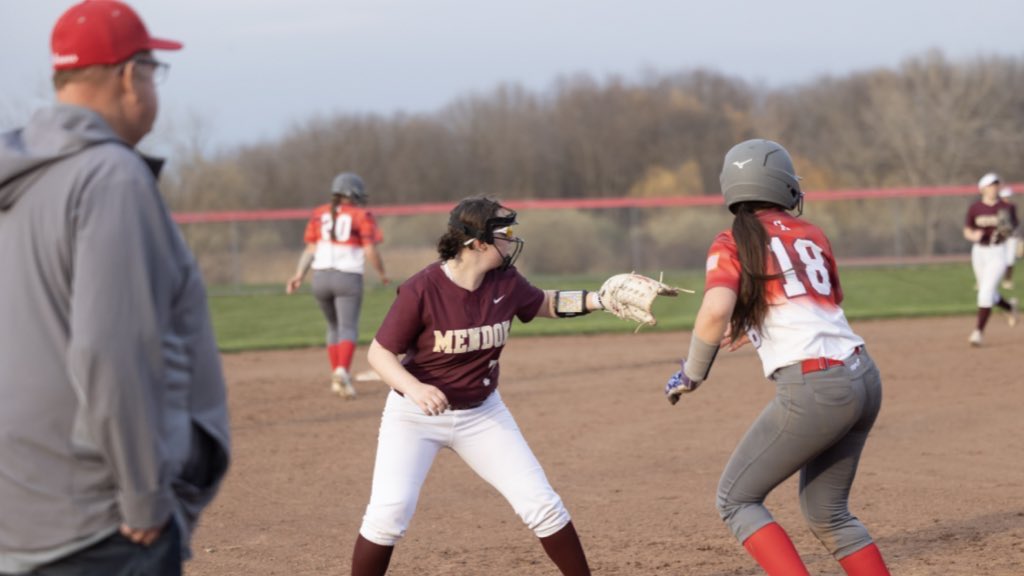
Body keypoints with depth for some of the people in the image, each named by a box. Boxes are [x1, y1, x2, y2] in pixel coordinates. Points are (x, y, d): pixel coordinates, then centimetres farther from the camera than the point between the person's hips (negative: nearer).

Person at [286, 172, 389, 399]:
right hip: (349, 278, -4)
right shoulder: (361, 216, -1)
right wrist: (382, 273, 7)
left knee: (334, 327, 20)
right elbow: (370, 251, -7)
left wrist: (299, 274, -2)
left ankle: (337, 378, 18)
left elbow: (311, 249, 2)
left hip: (320, 276, 4)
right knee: (348, 328, -8)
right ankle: (343, 371, -32)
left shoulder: (319, 215, 11)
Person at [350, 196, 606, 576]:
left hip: (481, 413, 5)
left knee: (542, 504, 1)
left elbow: (546, 304, 13)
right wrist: (414, 388, -37)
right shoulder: (421, 290, -24)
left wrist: (600, 299, -3)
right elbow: (379, 353, -18)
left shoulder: (505, 283, -8)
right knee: (390, 510, -19)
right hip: (415, 414, -4)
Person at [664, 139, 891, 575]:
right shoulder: (812, 236, 15)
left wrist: (692, 373, -4)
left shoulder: (732, 244, -2)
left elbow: (716, 311, -18)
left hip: (813, 391, -6)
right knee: (826, 511, 21)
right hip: (864, 377, 6)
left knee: (736, 500, 7)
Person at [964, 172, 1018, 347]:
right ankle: (1010, 306, 45)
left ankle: (978, 331, -12)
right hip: (979, 252, 3)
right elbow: (967, 231, 4)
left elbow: (1012, 229, 3)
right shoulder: (974, 208, -3)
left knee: (986, 292, -14)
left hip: (998, 252, -3)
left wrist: (1007, 230, -20)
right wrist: (974, 236, -19)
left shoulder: (1007, 207, -5)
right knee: (988, 294, 14)